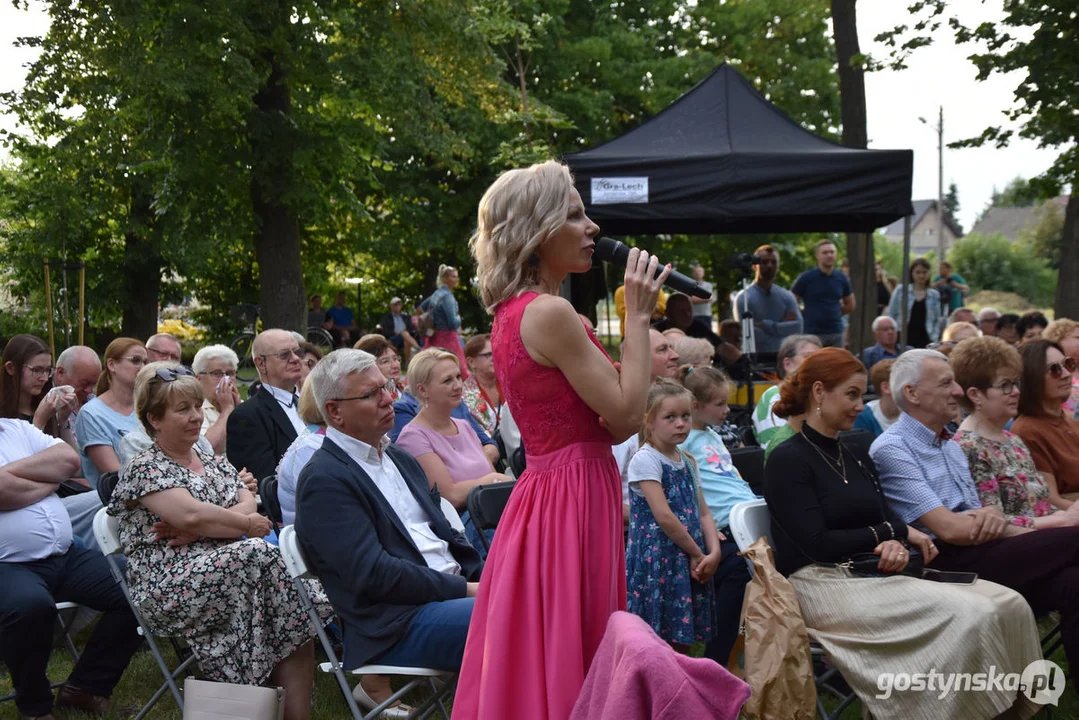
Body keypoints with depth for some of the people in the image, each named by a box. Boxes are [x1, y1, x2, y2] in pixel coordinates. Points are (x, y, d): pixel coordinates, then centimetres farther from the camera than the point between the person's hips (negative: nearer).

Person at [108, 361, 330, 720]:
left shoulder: (214, 462, 21)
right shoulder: (144, 469, 0)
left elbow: (249, 507, 3)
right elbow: (191, 514, -17)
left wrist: (196, 529, -13)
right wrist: (248, 525, -5)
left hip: (227, 567, 6)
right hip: (167, 585, -6)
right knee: (258, 556, -31)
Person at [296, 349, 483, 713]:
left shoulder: (399, 458, 19)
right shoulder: (323, 480, -9)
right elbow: (375, 574, -16)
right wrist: (466, 589, -15)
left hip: (453, 591, 9)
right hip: (397, 625, -9)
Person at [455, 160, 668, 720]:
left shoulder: (511, 312, 12)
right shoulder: (551, 313, -17)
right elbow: (627, 415, -16)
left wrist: (637, 314, 9)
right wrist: (638, 317, -9)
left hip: (543, 490, 10)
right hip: (573, 501, -10)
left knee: (531, 663, 15)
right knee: (566, 667, -1)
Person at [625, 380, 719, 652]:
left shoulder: (687, 462, 14)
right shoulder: (645, 460, -10)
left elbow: (703, 512, 13)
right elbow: (664, 516, -16)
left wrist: (713, 552, -3)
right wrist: (697, 553, -11)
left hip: (690, 565, 7)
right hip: (656, 562, -7)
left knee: (683, 643, 10)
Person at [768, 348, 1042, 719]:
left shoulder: (858, 457, 18)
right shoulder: (788, 460, -7)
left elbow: (887, 519, 11)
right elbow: (818, 545, -15)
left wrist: (897, 546, -14)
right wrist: (897, 532, -8)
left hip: (871, 575, 8)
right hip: (821, 584, -8)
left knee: (1008, 604, -13)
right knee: (969, 615, -26)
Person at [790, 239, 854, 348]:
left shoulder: (842, 279, 7)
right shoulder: (806, 278, -4)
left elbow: (850, 306, 20)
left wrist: (831, 314, 11)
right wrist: (807, 317, 2)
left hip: (836, 333, 4)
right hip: (812, 334, -4)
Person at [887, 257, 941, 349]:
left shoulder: (934, 295, 11)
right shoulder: (901, 290, 5)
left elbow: (937, 320, 14)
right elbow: (891, 315, 6)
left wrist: (934, 338, 2)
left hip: (924, 340, 1)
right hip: (904, 339, -1)